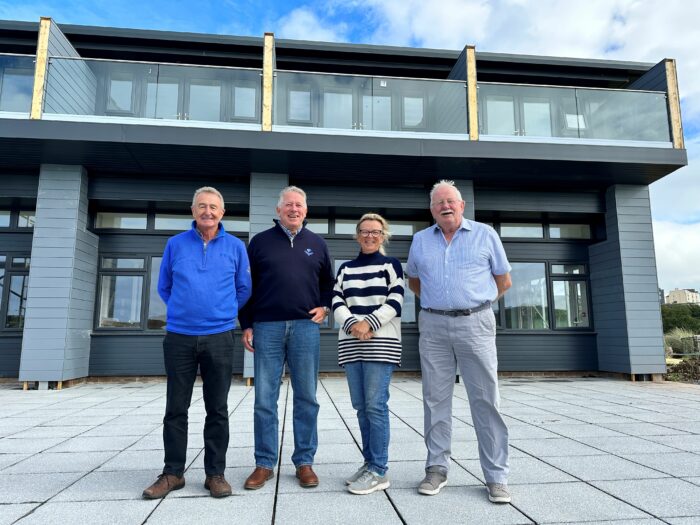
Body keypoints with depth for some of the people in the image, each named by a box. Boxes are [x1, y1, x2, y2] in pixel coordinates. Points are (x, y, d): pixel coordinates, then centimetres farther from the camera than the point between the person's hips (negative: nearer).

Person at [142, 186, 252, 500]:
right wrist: (182, 310, 11)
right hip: (179, 337, 1)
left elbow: (244, 288, 10)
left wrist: (225, 312, 9)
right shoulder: (175, 244, 5)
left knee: (217, 409, 6)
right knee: (175, 408, 8)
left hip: (219, 338, -1)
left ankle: (215, 473, 17)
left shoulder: (235, 246, 3)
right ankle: (173, 473, 22)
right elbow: (164, 287, 14)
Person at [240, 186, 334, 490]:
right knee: (264, 399, 3)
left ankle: (304, 462, 17)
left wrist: (325, 307, 4)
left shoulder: (317, 244, 13)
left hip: (305, 327, 1)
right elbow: (247, 286, 8)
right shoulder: (260, 241, 8)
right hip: (267, 328, -1)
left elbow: (328, 282, 22)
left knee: (306, 398, 5)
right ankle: (264, 464, 16)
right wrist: (246, 326, 3)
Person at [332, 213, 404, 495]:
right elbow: (337, 302, 7)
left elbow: (395, 302, -4)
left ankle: (379, 471, 1)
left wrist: (369, 323, -16)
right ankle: (369, 463, 19)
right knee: (361, 406, 7)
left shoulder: (391, 264, 6)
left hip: (382, 344, -4)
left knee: (376, 405, -7)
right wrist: (352, 323, -12)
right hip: (350, 344, 4)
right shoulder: (345, 268, 17)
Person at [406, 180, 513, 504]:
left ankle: (496, 476, 10)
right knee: (436, 400, 7)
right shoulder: (420, 240, 11)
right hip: (433, 327, 2)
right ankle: (437, 468, 18)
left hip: (475, 324, -2)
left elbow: (504, 281, 11)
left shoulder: (485, 234, 5)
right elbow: (413, 281, 25)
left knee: (485, 400, 0)